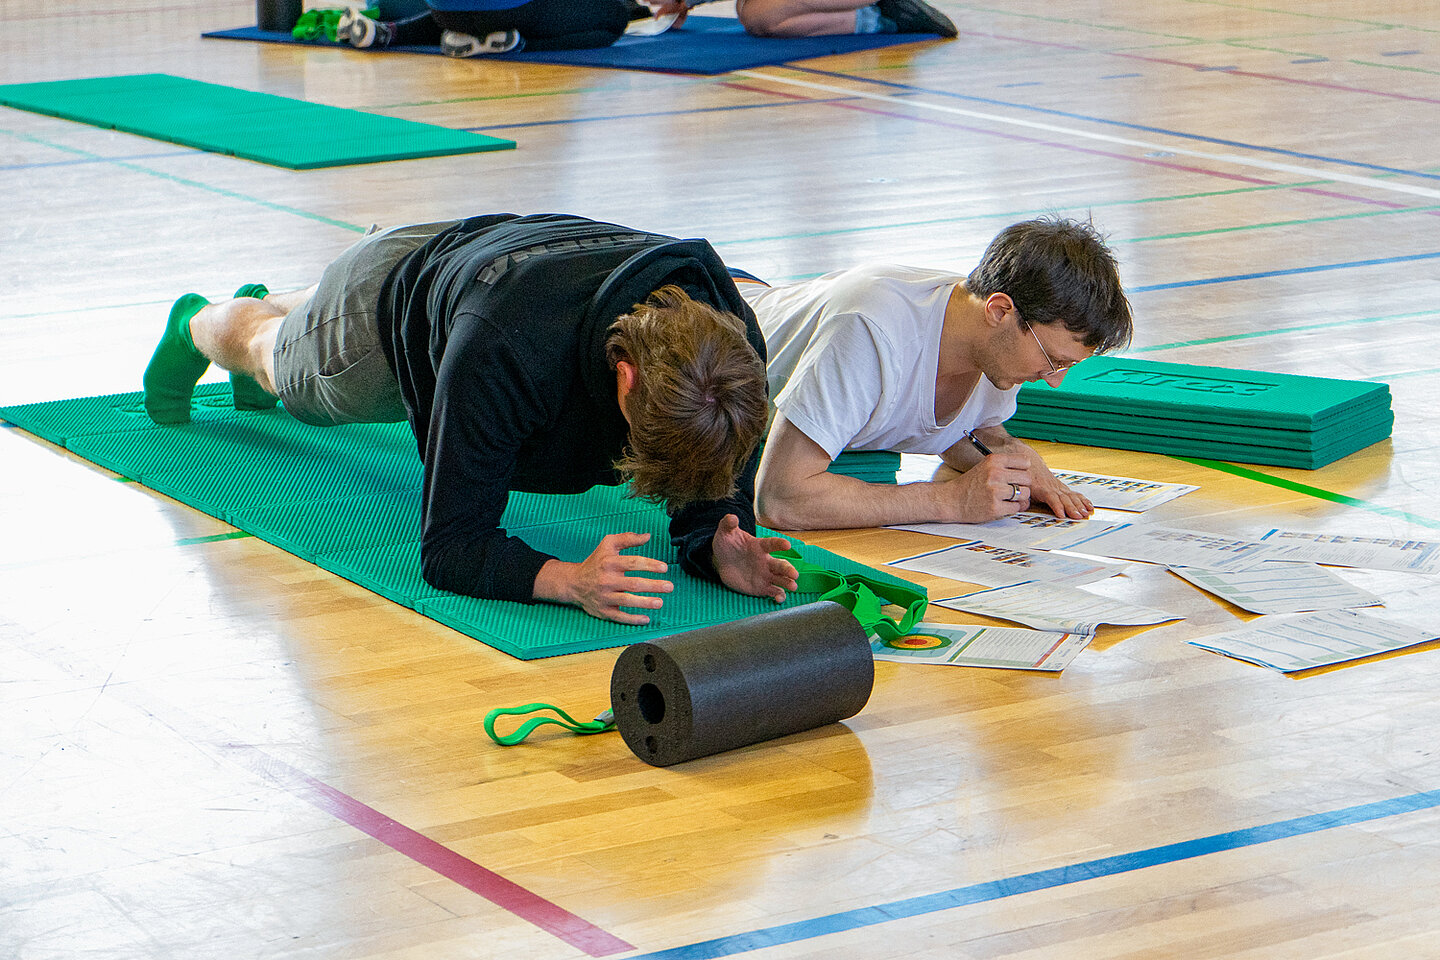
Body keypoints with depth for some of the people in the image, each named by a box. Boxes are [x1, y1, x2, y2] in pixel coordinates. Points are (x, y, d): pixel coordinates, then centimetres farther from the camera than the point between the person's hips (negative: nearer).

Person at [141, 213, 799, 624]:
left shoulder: (731, 342, -41)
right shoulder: (504, 349, -52)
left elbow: (713, 501, -28)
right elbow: (447, 551, -48)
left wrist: (721, 550, -52)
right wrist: (571, 580, -65)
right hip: (392, 293, -4)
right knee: (277, 359, 31)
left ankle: (264, 304, 74)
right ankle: (196, 326, 68)